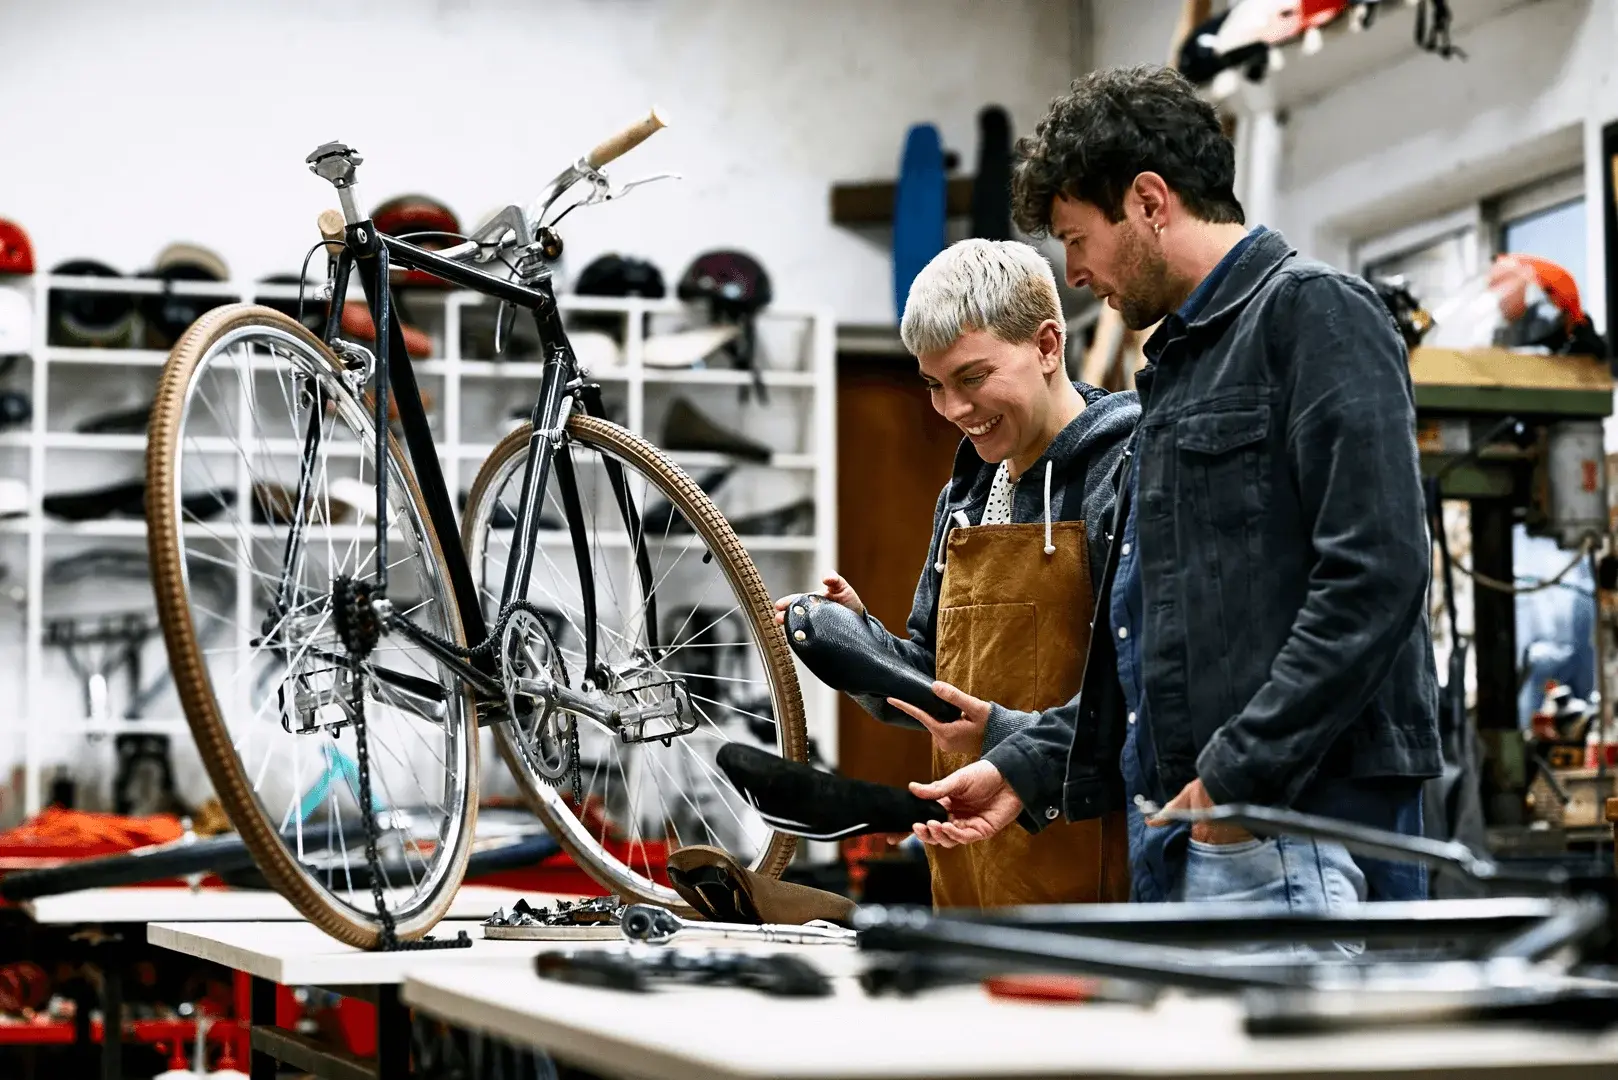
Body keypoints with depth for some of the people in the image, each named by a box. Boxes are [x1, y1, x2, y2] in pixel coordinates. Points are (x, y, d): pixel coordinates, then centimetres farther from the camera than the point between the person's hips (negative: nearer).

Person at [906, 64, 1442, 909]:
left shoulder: (1312, 312, -4)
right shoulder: (1175, 365, 24)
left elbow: (1373, 576, -17)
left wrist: (1238, 774, -18)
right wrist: (1028, 771, 15)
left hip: (1294, 831, -9)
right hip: (1177, 843, 9)